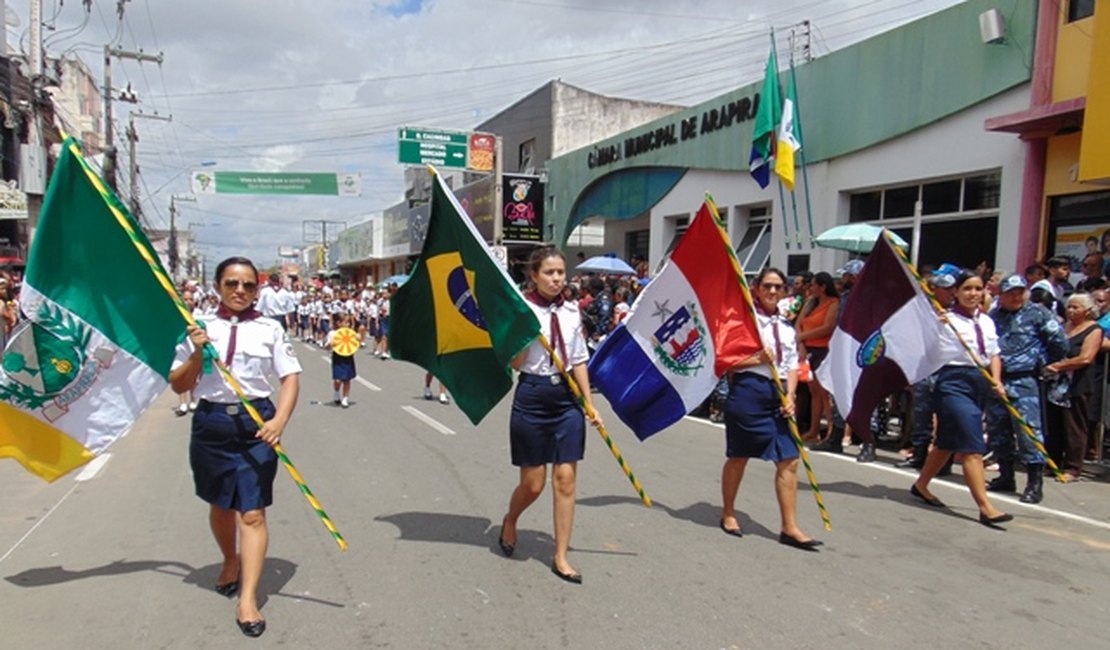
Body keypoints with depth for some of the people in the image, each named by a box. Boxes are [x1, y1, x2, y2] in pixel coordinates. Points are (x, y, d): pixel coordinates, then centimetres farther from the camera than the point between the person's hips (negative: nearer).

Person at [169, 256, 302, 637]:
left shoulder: (269, 329, 1)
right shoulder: (200, 328, 3)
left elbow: (290, 377, -2)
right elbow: (178, 386, 5)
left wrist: (280, 421, -16)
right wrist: (197, 353, -12)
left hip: (256, 423, -2)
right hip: (211, 423, 2)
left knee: (252, 512, -5)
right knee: (221, 505, 20)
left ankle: (248, 599, -2)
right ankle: (231, 561, 46)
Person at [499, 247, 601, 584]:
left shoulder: (571, 311, 6)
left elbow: (579, 360, 10)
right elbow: (516, 363, -12)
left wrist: (589, 403, 8)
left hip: (567, 398, 4)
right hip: (533, 397, -4)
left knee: (565, 479, 3)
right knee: (533, 483, 5)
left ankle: (561, 557, 15)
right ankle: (509, 522, 39)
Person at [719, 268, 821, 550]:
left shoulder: (786, 325, 14)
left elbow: (792, 365, 11)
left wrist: (790, 395, -2)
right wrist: (757, 360, -17)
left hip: (779, 394, 6)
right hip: (748, 389, -5)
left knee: (789, 461, 1)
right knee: (738, 457, 8)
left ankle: (790, 527, 8)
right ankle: (728, 514, 27)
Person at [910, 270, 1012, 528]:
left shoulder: (986, 321, 13)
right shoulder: (947, 319, -7)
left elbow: (994, 354, 17)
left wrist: (996, 380, 2)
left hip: (980, 383, 7)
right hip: (955, 381, -7)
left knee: (948, 441, 17)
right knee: (972, 445, -14)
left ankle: (921, 485, 33)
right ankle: (985, 507, -14)